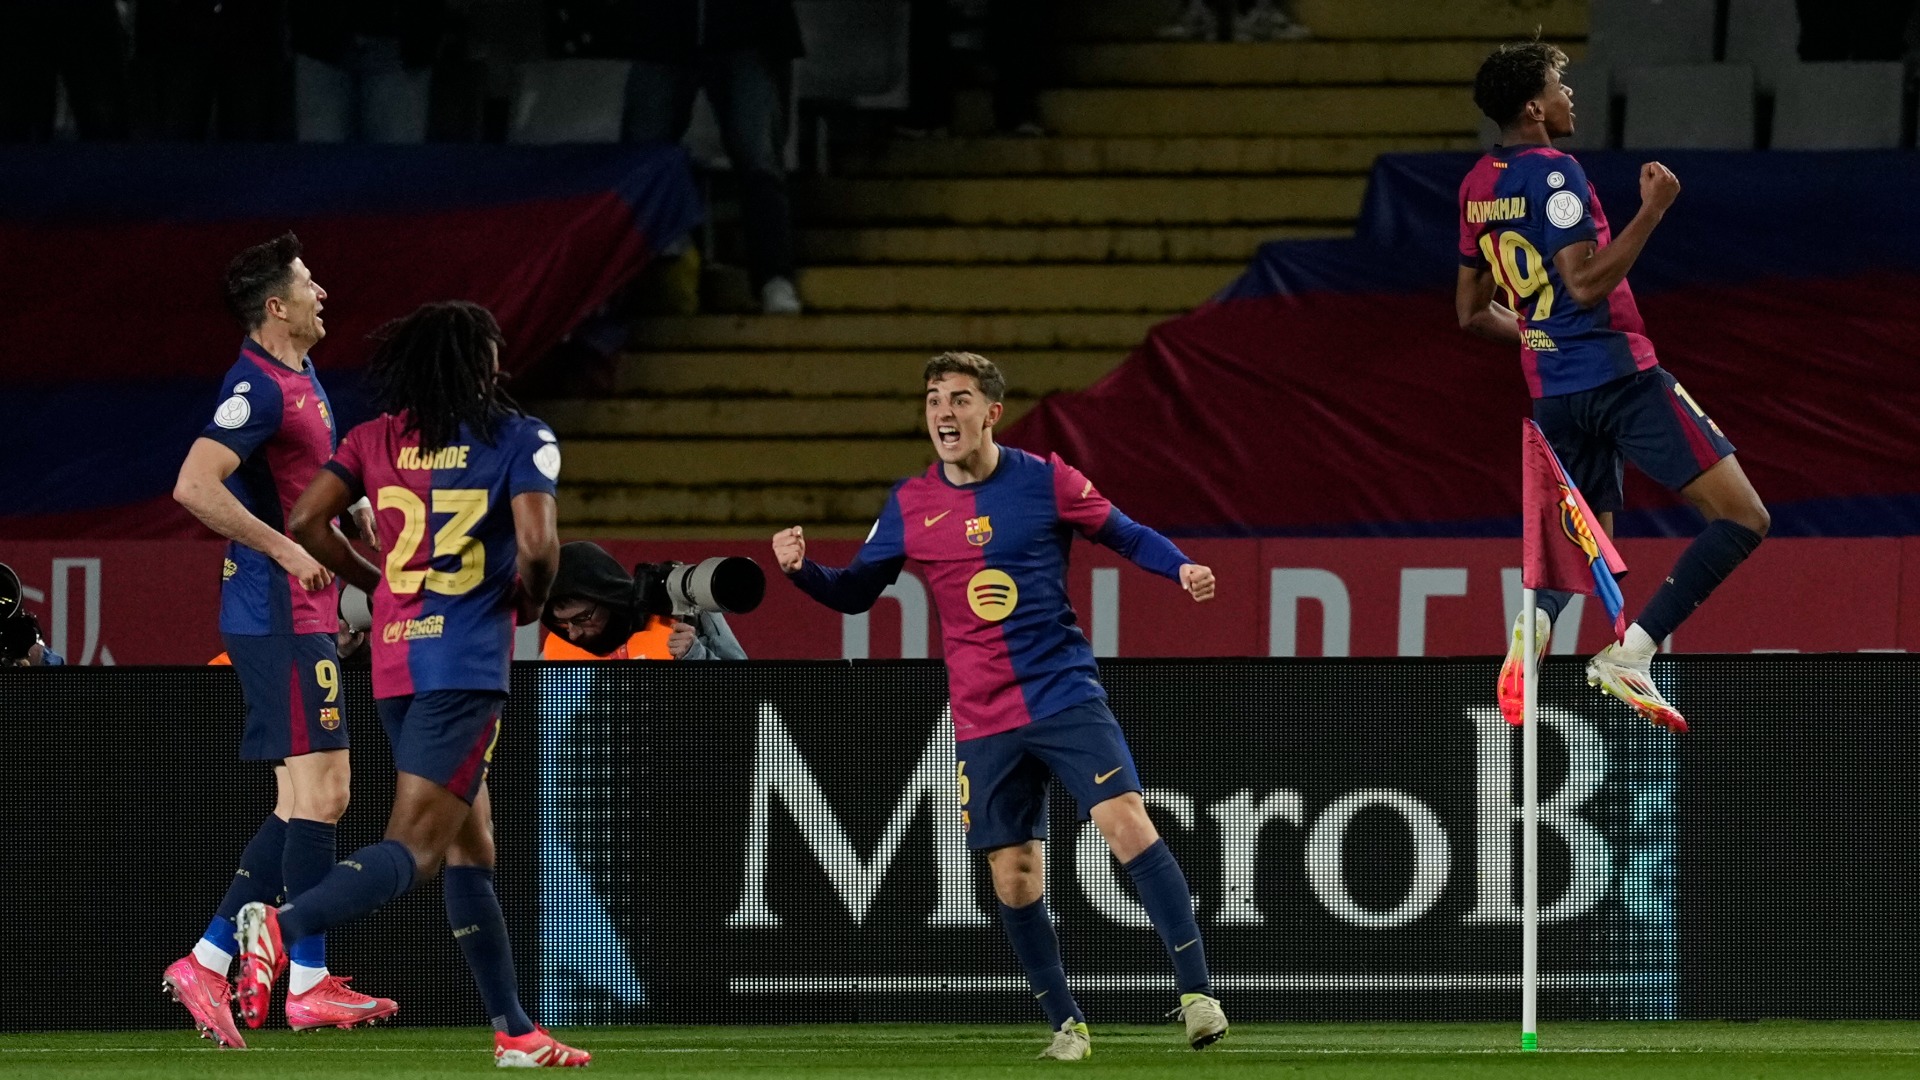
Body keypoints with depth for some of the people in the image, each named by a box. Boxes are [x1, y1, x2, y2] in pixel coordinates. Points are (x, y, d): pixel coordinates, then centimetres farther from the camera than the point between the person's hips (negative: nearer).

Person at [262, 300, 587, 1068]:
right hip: (466, 660, -6)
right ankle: (284, 925, -36)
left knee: (472, 840, 15)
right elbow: (536, 544, -17)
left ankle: (513, 1028, 16)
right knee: (415, 848, -11)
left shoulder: (377, 439, 9)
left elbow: (307, 522, 3)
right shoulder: (519, 440, -4)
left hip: (396, 657, 7)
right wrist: (530, 601, 5)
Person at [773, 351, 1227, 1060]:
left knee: (1127, 824, -18)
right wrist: (802, 569, -9)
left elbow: (1127, 536, 7)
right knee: (1014, 877, 3)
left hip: (1066, 696, -3)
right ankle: (1066, 1026, 19)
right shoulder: (910, 505, 3)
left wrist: (1182, 568, -12)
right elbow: (855, 593, 11)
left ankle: (1196, 993, -15)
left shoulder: (1044, 481, -3)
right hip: (983, 722, 3)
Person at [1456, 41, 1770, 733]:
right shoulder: (1552, 173, -12)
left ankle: (1532, 626, -16)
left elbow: (1472, 313, 20)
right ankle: (1630, 654, -18)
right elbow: (1586, 283, -21)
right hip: (1619, 374, -8)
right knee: (1742, 517, -8)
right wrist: (1653, 210, -19)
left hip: (1552, 389, 8)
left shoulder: (1478, 186, 13)